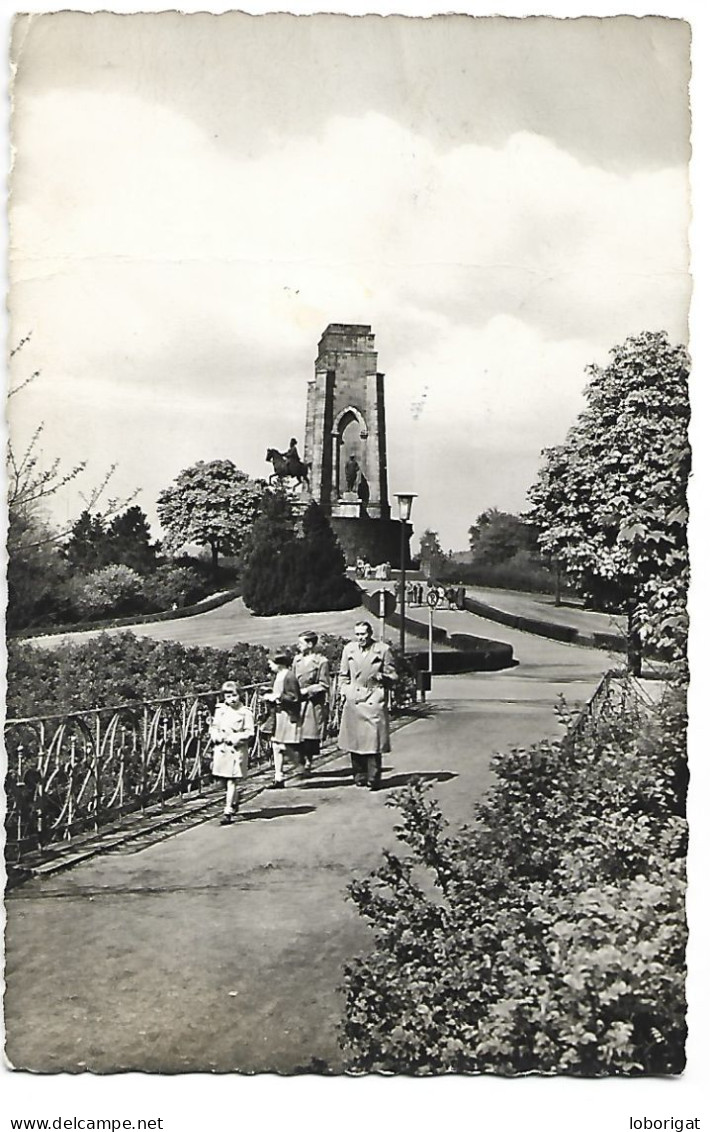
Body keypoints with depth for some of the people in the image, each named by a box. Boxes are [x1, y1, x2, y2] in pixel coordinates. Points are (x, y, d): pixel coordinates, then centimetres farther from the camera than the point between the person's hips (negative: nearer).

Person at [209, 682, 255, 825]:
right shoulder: (219, 710, 7)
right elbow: (213, 727, 12)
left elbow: (249, 733, -6)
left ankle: (228, 812, -4)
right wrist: (217, 736, -8)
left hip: (237, 750, -4)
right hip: (221, 749, 4)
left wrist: (235, 738, -17)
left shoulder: (245, 712, -5)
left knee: (232, 782, -6)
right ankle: (235, 802, 39)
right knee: (226, 781, 15)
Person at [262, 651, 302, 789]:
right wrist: (270, 696, 3)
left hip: (288, 715, -9)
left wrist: (278, 697, -19)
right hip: (278, 715, 9)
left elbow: (294, 698, -19)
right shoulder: (277, 676, 12)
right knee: (276, 746, 8)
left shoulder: (289, 677, -16)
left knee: (285, 747, -6)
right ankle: (279, 778, 14)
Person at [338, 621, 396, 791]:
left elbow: (392, 675, 6)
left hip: (375, 699, -3)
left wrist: (382, 677, -14)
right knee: (354, 739, 4)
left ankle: (374, 778, -2)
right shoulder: (349, 649, 11)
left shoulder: (383, 649, 2)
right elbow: (343, 675, 19)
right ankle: (359, 777, 16)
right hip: (353, 700, 3)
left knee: (373, 741, -8)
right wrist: (344, 692, 5)